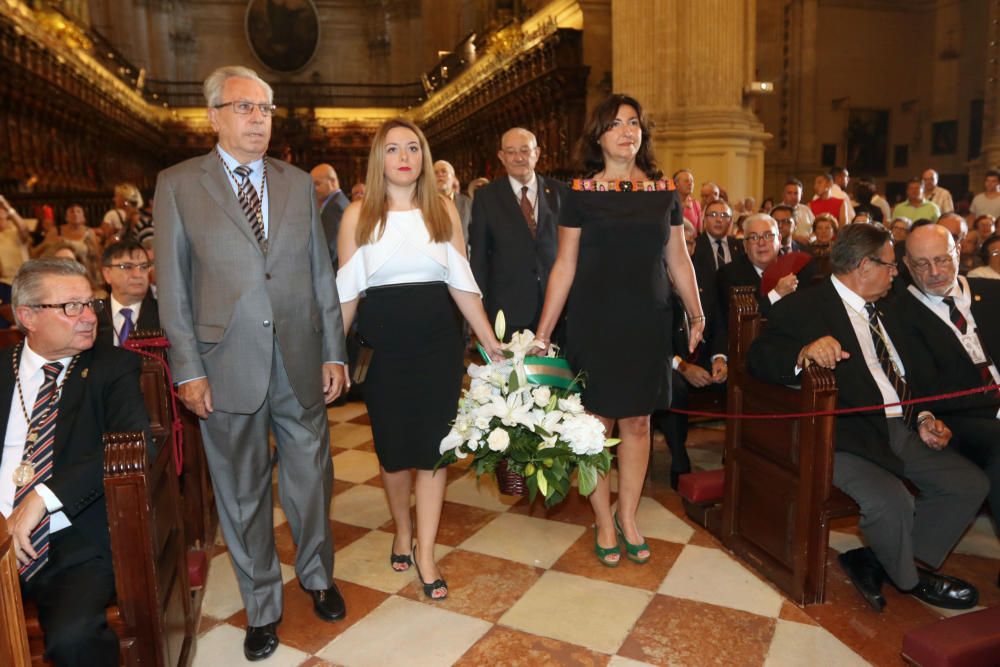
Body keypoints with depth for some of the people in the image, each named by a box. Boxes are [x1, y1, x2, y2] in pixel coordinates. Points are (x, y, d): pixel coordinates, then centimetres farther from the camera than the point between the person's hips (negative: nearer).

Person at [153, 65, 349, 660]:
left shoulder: (299, 183, 9)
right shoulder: (178, 185, 2)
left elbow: (322, 273, 8)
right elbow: (172, 285, 0)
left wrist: (333, 353, 4)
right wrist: (189, 369, -6)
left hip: (299, 364, 2)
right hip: (228, 367, -2)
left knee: (311, 479, 14)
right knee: (243, 493, 11)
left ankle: (318, 576, 39)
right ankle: (262, 607, 31)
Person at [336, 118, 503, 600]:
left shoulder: (443, 209, 5)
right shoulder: (358, 215, 2)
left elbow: (461, 282, 5)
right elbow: (347, 291, 2)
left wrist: (490, 340, 1)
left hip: (438, 341, 1)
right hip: (383, 343, 0)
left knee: (432, 443, 3)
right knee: (392, 446, 10)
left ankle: (425, 552, 16)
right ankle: (402, 531, 36)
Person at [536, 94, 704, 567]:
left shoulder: (664, 192, 7)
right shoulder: (582, 194, -1)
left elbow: (678, 260, 13)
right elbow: (565, 267, -2)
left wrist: (696, 314, 12)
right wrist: (543, 332, -5)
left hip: (647, 323, 3)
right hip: (594, 322, -2)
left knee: (637, 423, 9)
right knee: (597, 422, 4)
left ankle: (628, 518, 27)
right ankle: (604, 522, 22)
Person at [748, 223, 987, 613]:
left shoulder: (883, 309, 20)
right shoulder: (803, 307, -7)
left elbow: (910, 372, 26)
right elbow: (758, 359, -18)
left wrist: (923, 419, 9)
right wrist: (804, 353, -39)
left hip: (902, 428, 9)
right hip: (848, 436, -9)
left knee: (971, 485, -2)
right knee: (891, 501, -29)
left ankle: (873, 562, 6)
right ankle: (909, 580, 7)